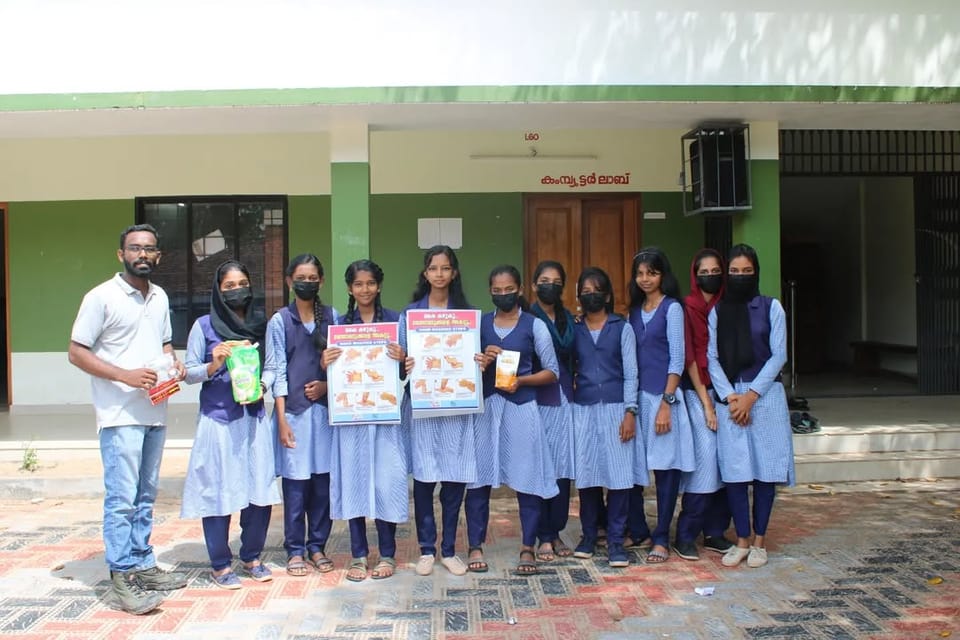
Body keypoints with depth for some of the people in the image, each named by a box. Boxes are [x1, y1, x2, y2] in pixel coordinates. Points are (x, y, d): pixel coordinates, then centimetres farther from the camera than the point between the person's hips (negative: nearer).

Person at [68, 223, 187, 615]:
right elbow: (76, 352, -9)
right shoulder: (101, 297, -8)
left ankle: (143, 566, 24)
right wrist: (126, 375, -20)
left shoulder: (160, 297, 12)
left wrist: (173, 363, 1)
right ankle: (122, 581, 1)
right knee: (122, 498, -6)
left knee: (145, 496, 14)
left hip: (155, 413, 7)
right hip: (120, 415, -7)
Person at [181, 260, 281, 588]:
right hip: (217, 419, -3)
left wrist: (262, 384, -8)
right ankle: (220, 564, 15)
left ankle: (252, 557, 22)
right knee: (217, 490, 1)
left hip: (254, 417, 3)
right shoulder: (204, 325, 1)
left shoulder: (261, 325, 10)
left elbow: (271, 368, 12)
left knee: (260, 488, 4)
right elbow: (189, 373, 1)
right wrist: (213, 366, -17)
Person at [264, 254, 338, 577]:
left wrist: (327, 384, -8)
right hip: (294, 411, -2)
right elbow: (276, 372, -2)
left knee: (323, 480, 6)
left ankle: (317, 545, 19)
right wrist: (281, 419, -8)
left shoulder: (332, 317, 9)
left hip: (326, 408, 2)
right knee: (295, 481, 1)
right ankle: (295, 550, 14)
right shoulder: (280, 321, 2)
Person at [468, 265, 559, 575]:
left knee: (526, 477, 0)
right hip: (485, 407, 2)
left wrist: (521, 380, -12)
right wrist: (483, 362, -9)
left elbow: (552, 371, 2)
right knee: (478, 477, 0)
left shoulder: (534, 325, 3)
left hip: (521, 407, -2)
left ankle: (528, 548, 13)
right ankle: (475, 545, 13)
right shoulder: (479, 323, 10)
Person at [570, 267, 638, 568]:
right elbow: (568, 371, 10)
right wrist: (567, 410, 0)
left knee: (618, 473, -5)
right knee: (586, 473, 1)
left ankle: (615, 540, 3)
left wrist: (630, 412, -7)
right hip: (583, 410, 2)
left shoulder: (622, 329, 6)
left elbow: (630, 373, 2)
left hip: (614, 408, -1)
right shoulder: (574, 331, 11)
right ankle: (589, 535, 15)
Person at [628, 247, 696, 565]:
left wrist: (666, 402, -14)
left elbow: (677, 359, -8)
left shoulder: (672, 308, -3)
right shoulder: (634, 311, 13)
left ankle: (661, 539, 10)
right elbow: (630, 357, 13)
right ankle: (635, 529, 20)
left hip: (663, 396, -5)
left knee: (665, 467, 1)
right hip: (637, 395, 5)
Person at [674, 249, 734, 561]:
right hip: (697, 392, -5)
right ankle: (685, 536, 1)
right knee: (705, 459, -10)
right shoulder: (687, 308, -5)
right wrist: (706, 403, -10)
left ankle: (715, 532, 17)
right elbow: (688, 357, -8)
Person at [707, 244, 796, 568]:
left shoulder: (771, 307, 4)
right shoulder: (717, 311, 8)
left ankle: (759, 541, 12)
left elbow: (778, 356, -2)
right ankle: (742, 540, 9)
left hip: (765, 395, -1)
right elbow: (711, 358, 3)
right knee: (734, 469, -1)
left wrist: (751, 395, -10)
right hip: (729, 397, 1)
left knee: (765, 468, 1)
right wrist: (729, 396, -9)